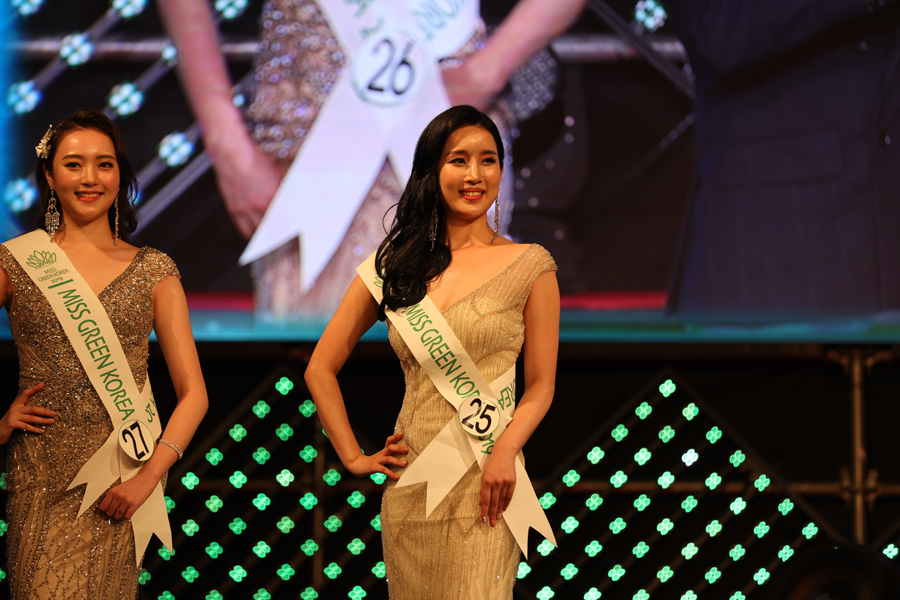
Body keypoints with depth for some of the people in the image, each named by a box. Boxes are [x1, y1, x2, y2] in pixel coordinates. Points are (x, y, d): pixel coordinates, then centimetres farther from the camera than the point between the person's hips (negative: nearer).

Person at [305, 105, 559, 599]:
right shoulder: (394, 266, 8)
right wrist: (354, 457, 8)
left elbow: (540, 387, 2)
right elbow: (321, 368, 15)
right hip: (410, 486, 3)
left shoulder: (530, 266, 1)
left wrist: (505, 450, -15)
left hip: (482, 484, -3)